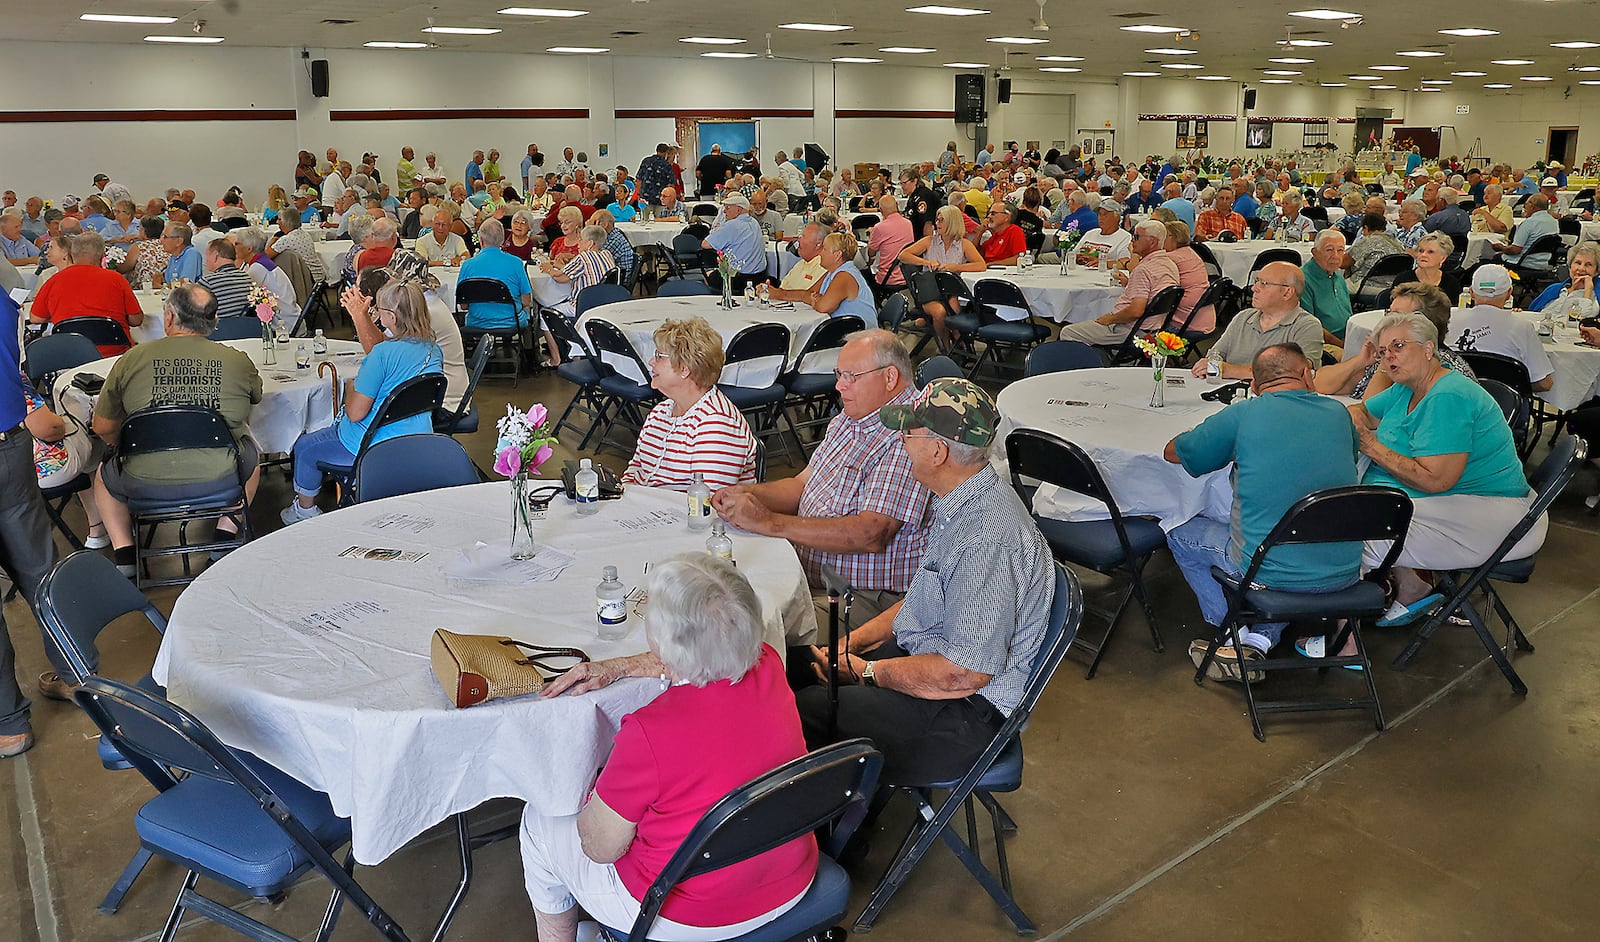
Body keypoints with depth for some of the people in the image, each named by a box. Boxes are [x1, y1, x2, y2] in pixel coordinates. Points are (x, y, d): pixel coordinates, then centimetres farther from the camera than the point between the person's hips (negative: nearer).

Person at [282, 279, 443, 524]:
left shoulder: (383, 353, -25)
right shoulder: (434, 349, -3)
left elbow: (355, 412, -20)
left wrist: (350, 386, 0)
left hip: (375, 448, -8)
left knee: (304, 447, 20)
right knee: (336, 428, 36)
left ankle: (304, 510, 40)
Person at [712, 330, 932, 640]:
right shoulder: (852, 416, 12)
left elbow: (870, 535, -27)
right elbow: (804, 486, 18)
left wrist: (769, 522, -26)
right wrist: (748, 493, -4)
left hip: (864, 599, -9)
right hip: (807, 574, 9)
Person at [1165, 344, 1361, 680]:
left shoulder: (1243, 415, -7)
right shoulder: (1337, 413, 5)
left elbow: (1172, 452, 7)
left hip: (1272, 574, -4)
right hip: (1344, 574, 4)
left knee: (1182, 533, 20)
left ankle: (1232, 633, 21)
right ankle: (1259, 641, 18)